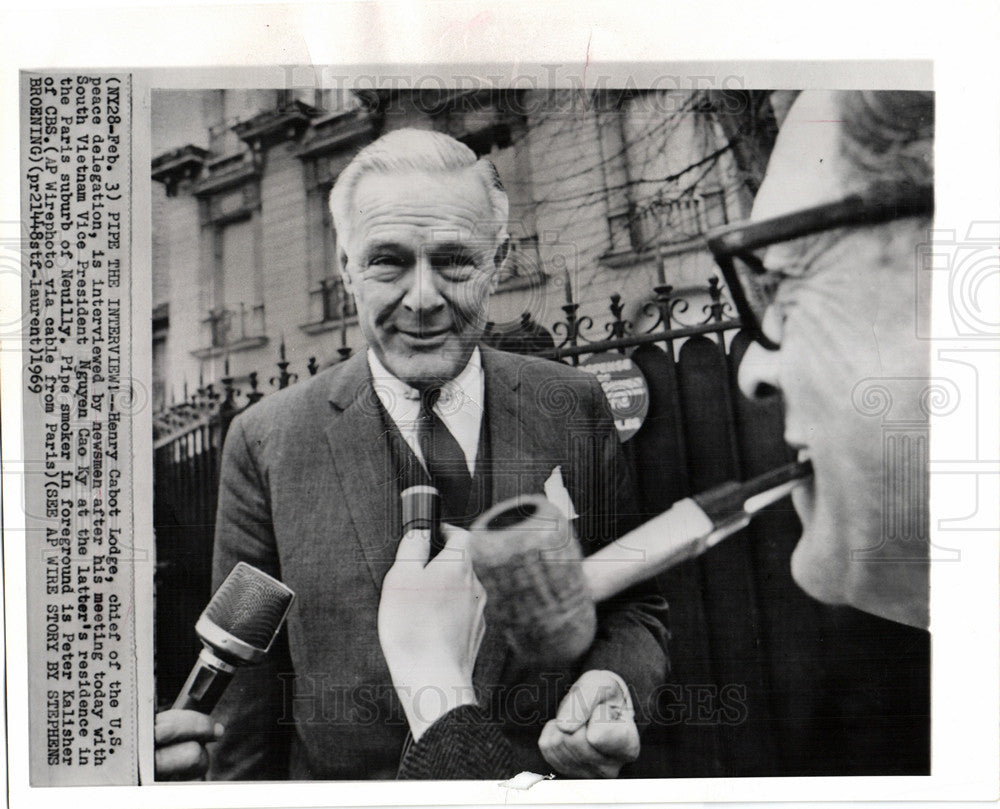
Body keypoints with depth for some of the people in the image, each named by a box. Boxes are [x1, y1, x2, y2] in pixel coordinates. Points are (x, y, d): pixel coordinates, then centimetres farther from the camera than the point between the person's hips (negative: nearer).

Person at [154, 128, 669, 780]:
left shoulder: (576, 408, -10)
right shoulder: (265, 442, -13)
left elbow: (635, 605, -3)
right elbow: (249, 680, -7)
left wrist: (614, 682, -21)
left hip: (556, 777, 1)